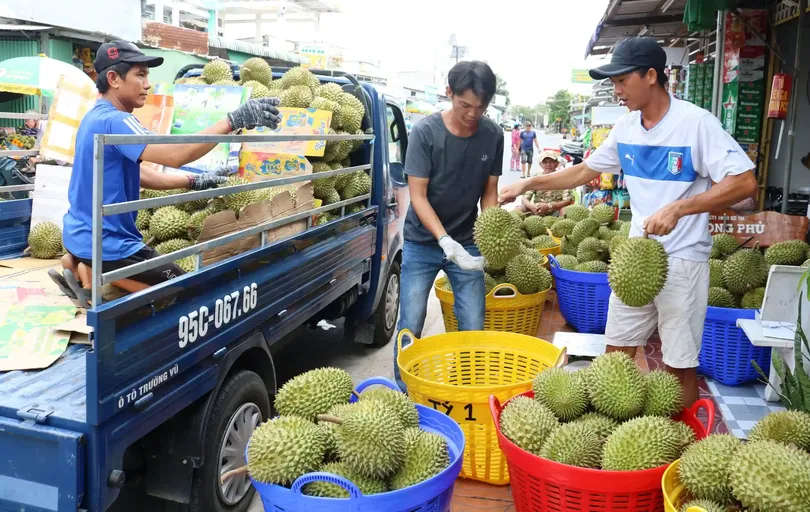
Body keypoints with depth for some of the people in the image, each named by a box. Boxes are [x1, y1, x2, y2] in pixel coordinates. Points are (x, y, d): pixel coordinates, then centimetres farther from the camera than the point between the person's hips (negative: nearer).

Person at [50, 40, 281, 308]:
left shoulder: (97, 117, 9)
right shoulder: (114, 121, -23)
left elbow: (136, 174, 12)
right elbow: (175, 155, -36)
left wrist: (194, 181, 6)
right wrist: (234, 120, -37)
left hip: (83, 234, 10)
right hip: (104, 243, -10)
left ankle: (76, 263, 14)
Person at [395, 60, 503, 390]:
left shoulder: (493, 135, -6)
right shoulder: (425, 131, -15)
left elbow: (489, 191, 3)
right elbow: (418, 195, -16)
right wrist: (445, 241, -28)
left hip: (466, 242, 3)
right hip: (423, 242, -2)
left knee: (473, 327, 3)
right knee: (411, 325, 1)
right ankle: (403, 391, 19)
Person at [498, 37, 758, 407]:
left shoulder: (696, 123, -14)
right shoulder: (626, 128, 5)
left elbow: (744, 182, -18)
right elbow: (586, 170, 16)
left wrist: (678, 208, -28)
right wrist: (529, 184, 9)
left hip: (682, 260, -6)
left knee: (680, 366, 4)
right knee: (616, 352, 12)